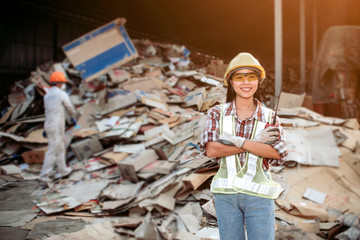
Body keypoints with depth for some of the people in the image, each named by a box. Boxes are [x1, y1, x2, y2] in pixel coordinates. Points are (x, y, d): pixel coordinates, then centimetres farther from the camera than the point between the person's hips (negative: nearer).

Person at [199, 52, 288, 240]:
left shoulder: (269, 117, 4)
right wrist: (256, 142, -13)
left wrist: (237, 141, -18)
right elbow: (210, 149, -12)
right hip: (225, 195, 1)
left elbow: (277, 153, -10)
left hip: (259, 196, 0)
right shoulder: (218, 113, 3)